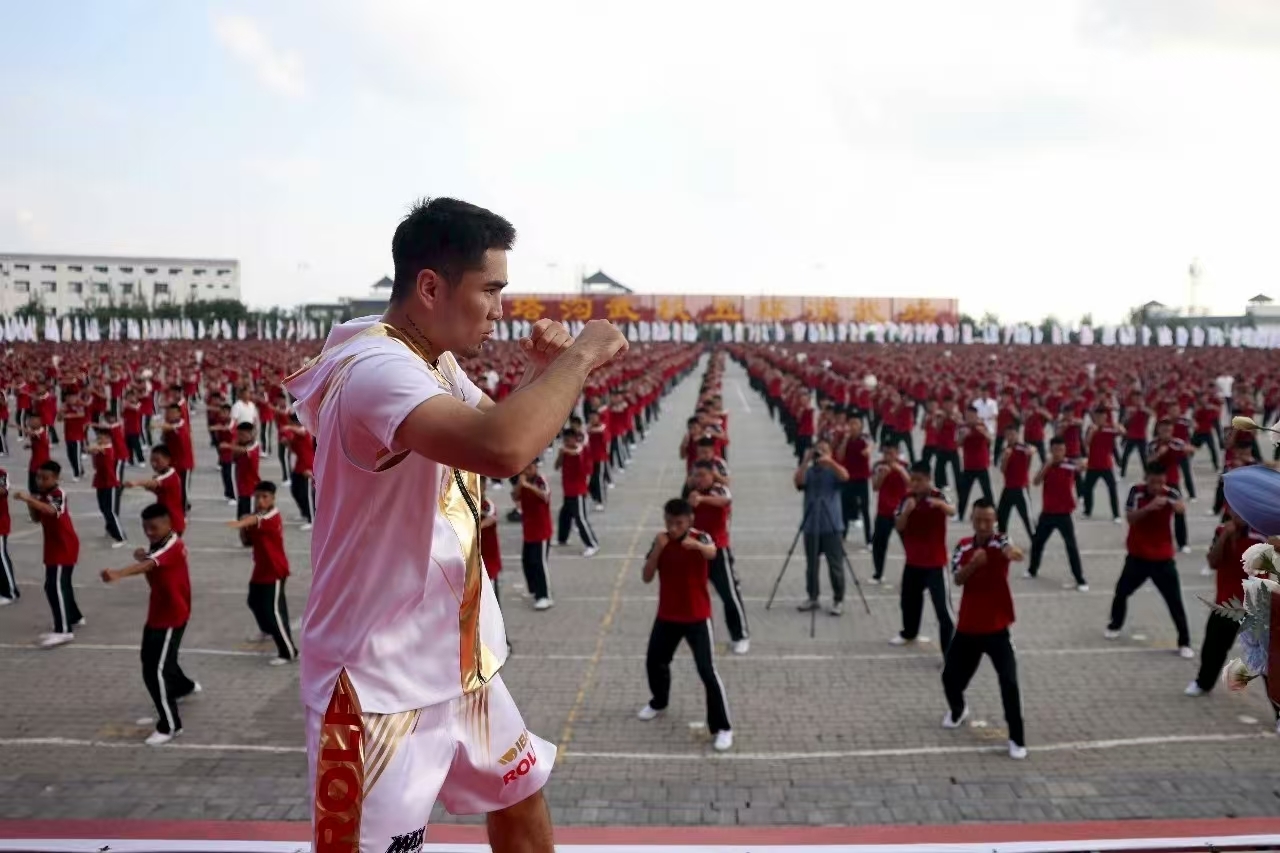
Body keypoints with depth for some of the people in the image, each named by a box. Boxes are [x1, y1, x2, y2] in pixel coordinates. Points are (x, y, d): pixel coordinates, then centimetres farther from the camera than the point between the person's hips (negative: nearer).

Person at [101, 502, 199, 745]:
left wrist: (118, 573, -61)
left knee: (156, 672, -12)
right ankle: (184, 686, 56)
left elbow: (149, 565, -44)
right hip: (157, 614, 10)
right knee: (151, 659, 29)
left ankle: (170, 725, -1)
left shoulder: (173, 546, -25)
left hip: (172, 617, -10)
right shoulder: (158, 544, 7)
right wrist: (141, 555, -17)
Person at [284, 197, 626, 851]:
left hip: (455, 659, 10)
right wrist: (580, 357, -28)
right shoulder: (377, 367, -27)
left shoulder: (435, 361, 4)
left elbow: (501, 433, 18)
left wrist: (542, 376, -2)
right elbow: (501, 448, -46)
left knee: (521, 791, 24)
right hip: (379, 681, -9)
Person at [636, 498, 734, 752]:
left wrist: (697, 545, -63)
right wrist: (657, 549, -23)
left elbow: (712, 553, -40)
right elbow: (647, 578, -8)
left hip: (697, 617, -5)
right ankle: (659, 702, 47)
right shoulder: (661, 541, -3)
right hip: (667, 615, 5)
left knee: (707, 671, -10)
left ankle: (722, 727, 1)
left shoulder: (700, 538, -15)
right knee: (654, 661, 18)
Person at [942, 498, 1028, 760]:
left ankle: (1017, 739, 4)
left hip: (996, 628, -4)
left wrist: (1014, 552, -62)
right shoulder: (963, 545, 2)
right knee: (951, 677, 12)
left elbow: (1013, 551, -38)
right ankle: (958, 710, 44)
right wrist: (973, 564, -28)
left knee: (1009, 683, -13)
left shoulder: (999, 541, -13)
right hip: (967, 627, 4)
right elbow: (957, 579, -10)